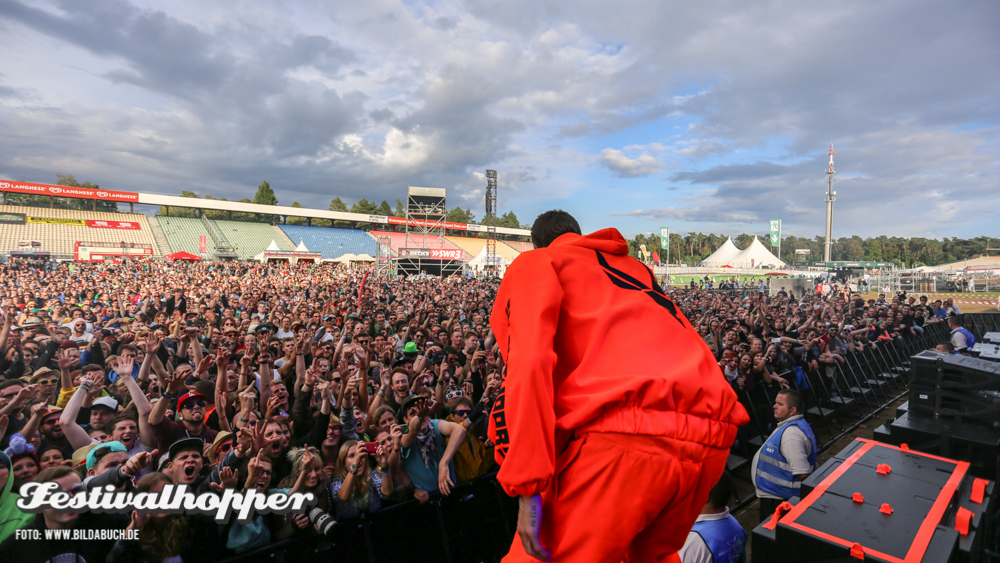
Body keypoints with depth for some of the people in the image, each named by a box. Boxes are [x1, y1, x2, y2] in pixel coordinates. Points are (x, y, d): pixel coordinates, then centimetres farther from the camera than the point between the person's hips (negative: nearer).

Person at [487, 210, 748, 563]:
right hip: (713, 440, 8)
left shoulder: (533, 263, 12)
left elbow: (529, 363, -5)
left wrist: (528, 488, -8)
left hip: (624, 432, -7)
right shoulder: (636, 266, 32)